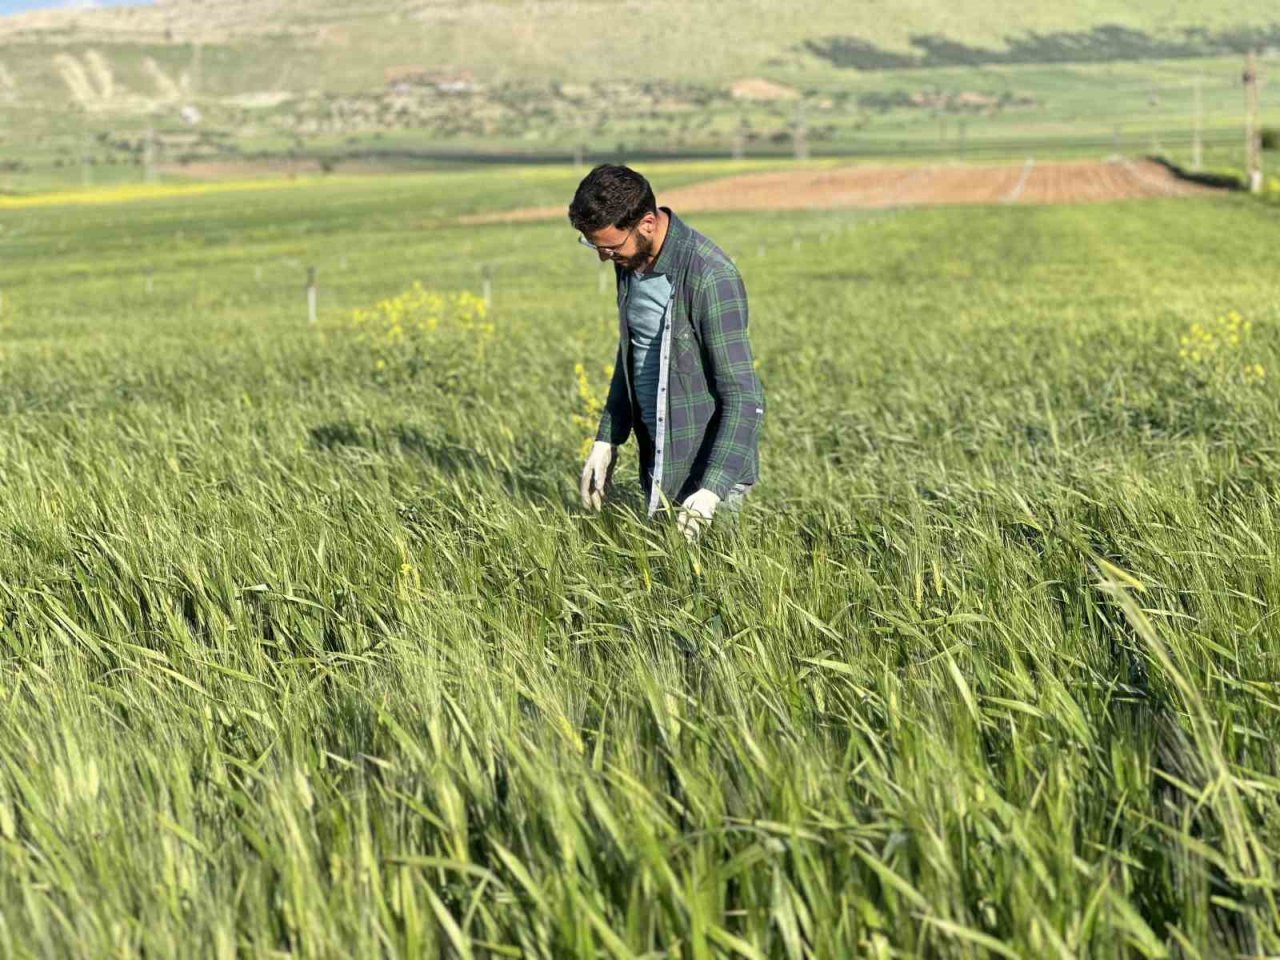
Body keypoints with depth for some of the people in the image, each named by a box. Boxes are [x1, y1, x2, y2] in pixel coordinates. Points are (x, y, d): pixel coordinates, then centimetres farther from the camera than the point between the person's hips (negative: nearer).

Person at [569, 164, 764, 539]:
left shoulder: (710, 277, -22)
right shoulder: (630, 261, 3)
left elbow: (743, 396, -22)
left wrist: (709, 492, -28)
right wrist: (606, 440, 14)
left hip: (709, 467, -7)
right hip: (657, 465, 7)